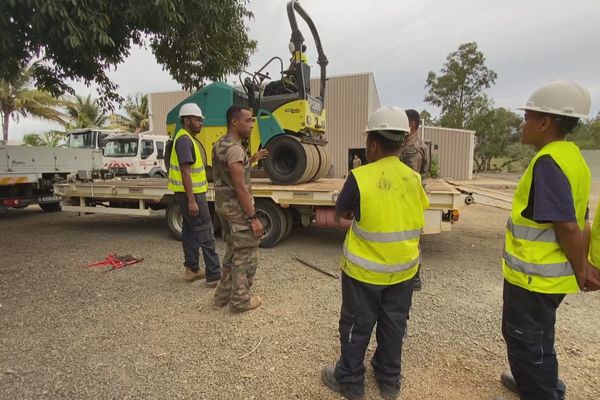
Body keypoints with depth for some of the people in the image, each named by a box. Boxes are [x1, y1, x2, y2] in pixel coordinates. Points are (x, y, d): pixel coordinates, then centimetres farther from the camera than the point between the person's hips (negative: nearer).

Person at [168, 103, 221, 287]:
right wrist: (192, 200, -26)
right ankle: (214, 275, -5)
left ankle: (192, 269, 25)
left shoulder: (187, 139, 15)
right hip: (191, 194, -11)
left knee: (190, 231, 15)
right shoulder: (185, 140, -17)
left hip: (190, 193, 11)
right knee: (205, 234, -8)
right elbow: (185, 172, -24)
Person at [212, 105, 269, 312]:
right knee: (246, 256, 4)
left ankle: (223, 295, 29)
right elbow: (240, 188, -23)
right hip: (237, 208, -10)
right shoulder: (235, 148, -20)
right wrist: (253, 217, -20)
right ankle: (241, 299, 16)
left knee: (233, 252, 20)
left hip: (223, 205, 10)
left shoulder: (219, 145, 11)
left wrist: (251, 160, 19)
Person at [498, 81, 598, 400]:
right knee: (537, 337, 26)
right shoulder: (571, 156, 7)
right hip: (548, 271, 9)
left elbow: (567, 226, -25)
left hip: (533, 274, -9)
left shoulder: (548, 162, -23)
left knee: (524, 340, 9)